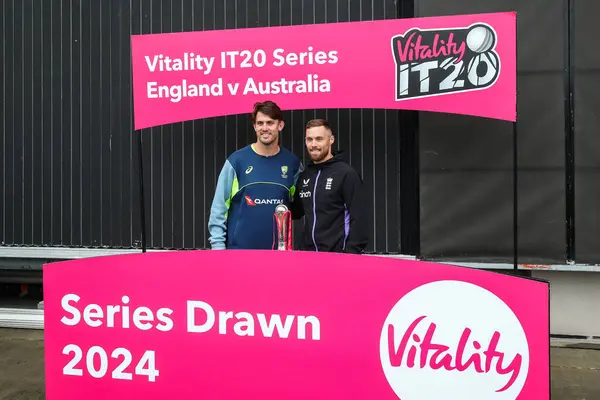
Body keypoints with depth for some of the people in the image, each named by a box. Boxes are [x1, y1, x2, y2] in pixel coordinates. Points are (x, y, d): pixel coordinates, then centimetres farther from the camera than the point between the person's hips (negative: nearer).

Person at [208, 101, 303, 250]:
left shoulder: (292, 163, 3)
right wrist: (218, 245, -7)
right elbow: (219, 207, -3)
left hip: (278, 248, 2)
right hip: (239, 246, -2)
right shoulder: (237, 160, -4)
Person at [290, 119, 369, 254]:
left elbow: (359, 218, -13)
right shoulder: (304, 176, 10)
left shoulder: (347, 174, -9)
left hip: (338, 254, -6)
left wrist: (351, 252, -18)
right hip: (310, 254, 6)